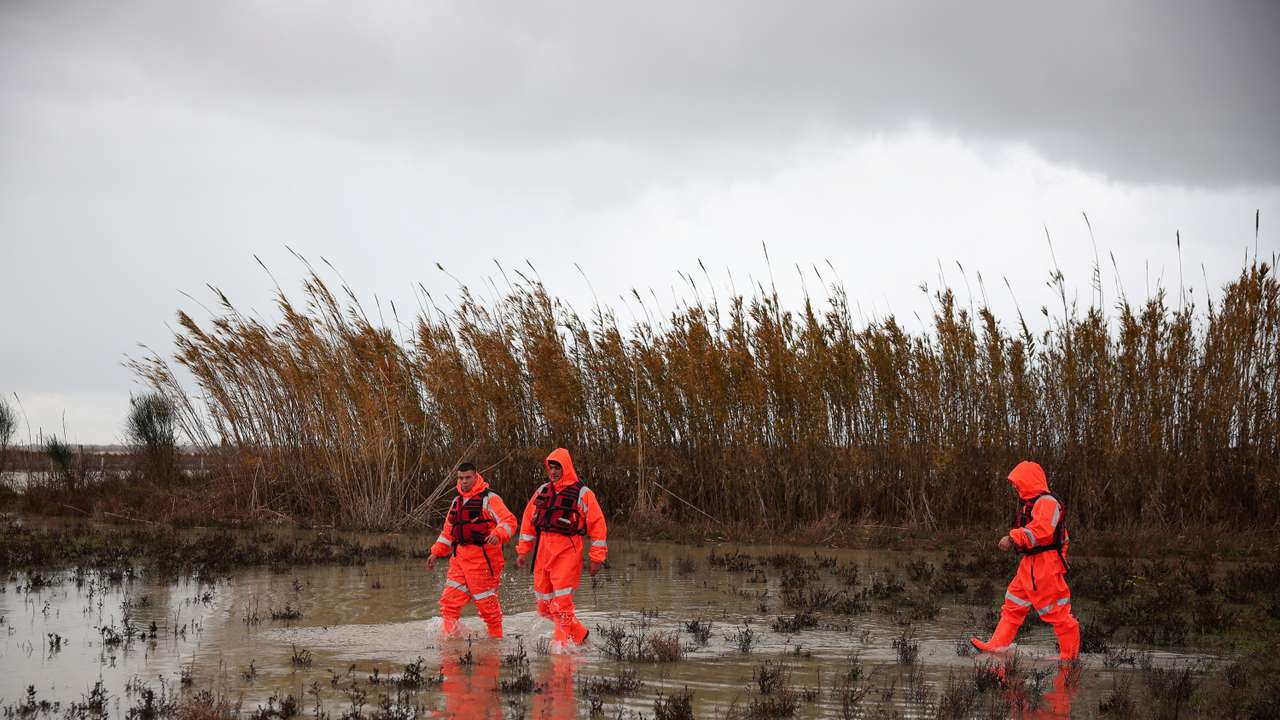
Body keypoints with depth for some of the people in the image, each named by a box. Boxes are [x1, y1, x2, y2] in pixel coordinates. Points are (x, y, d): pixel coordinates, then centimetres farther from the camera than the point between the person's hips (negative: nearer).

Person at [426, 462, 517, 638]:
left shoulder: (489, 499, -4)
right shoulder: (457, 502, 19)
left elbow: (509, 521, -14)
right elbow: (448, 531, 27)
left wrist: (498, 534, -33)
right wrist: (436, 552, 20)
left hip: (483, 558, -7)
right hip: (460, 557, 7)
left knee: (486, 603, -1)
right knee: (449, 601, -1)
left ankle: (496, 637, 13)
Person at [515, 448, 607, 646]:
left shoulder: (582, 493, -3)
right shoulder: (542, 491, 13)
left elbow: (597, 525, -3)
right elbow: (528, 520, 18)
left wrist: (596, 558, -6)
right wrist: (523, 551, 14)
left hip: (568, 552, -6)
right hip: (543, 551, 6)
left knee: (561, 603, -10)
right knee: (544, 605, 7)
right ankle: (579, 634, 21)